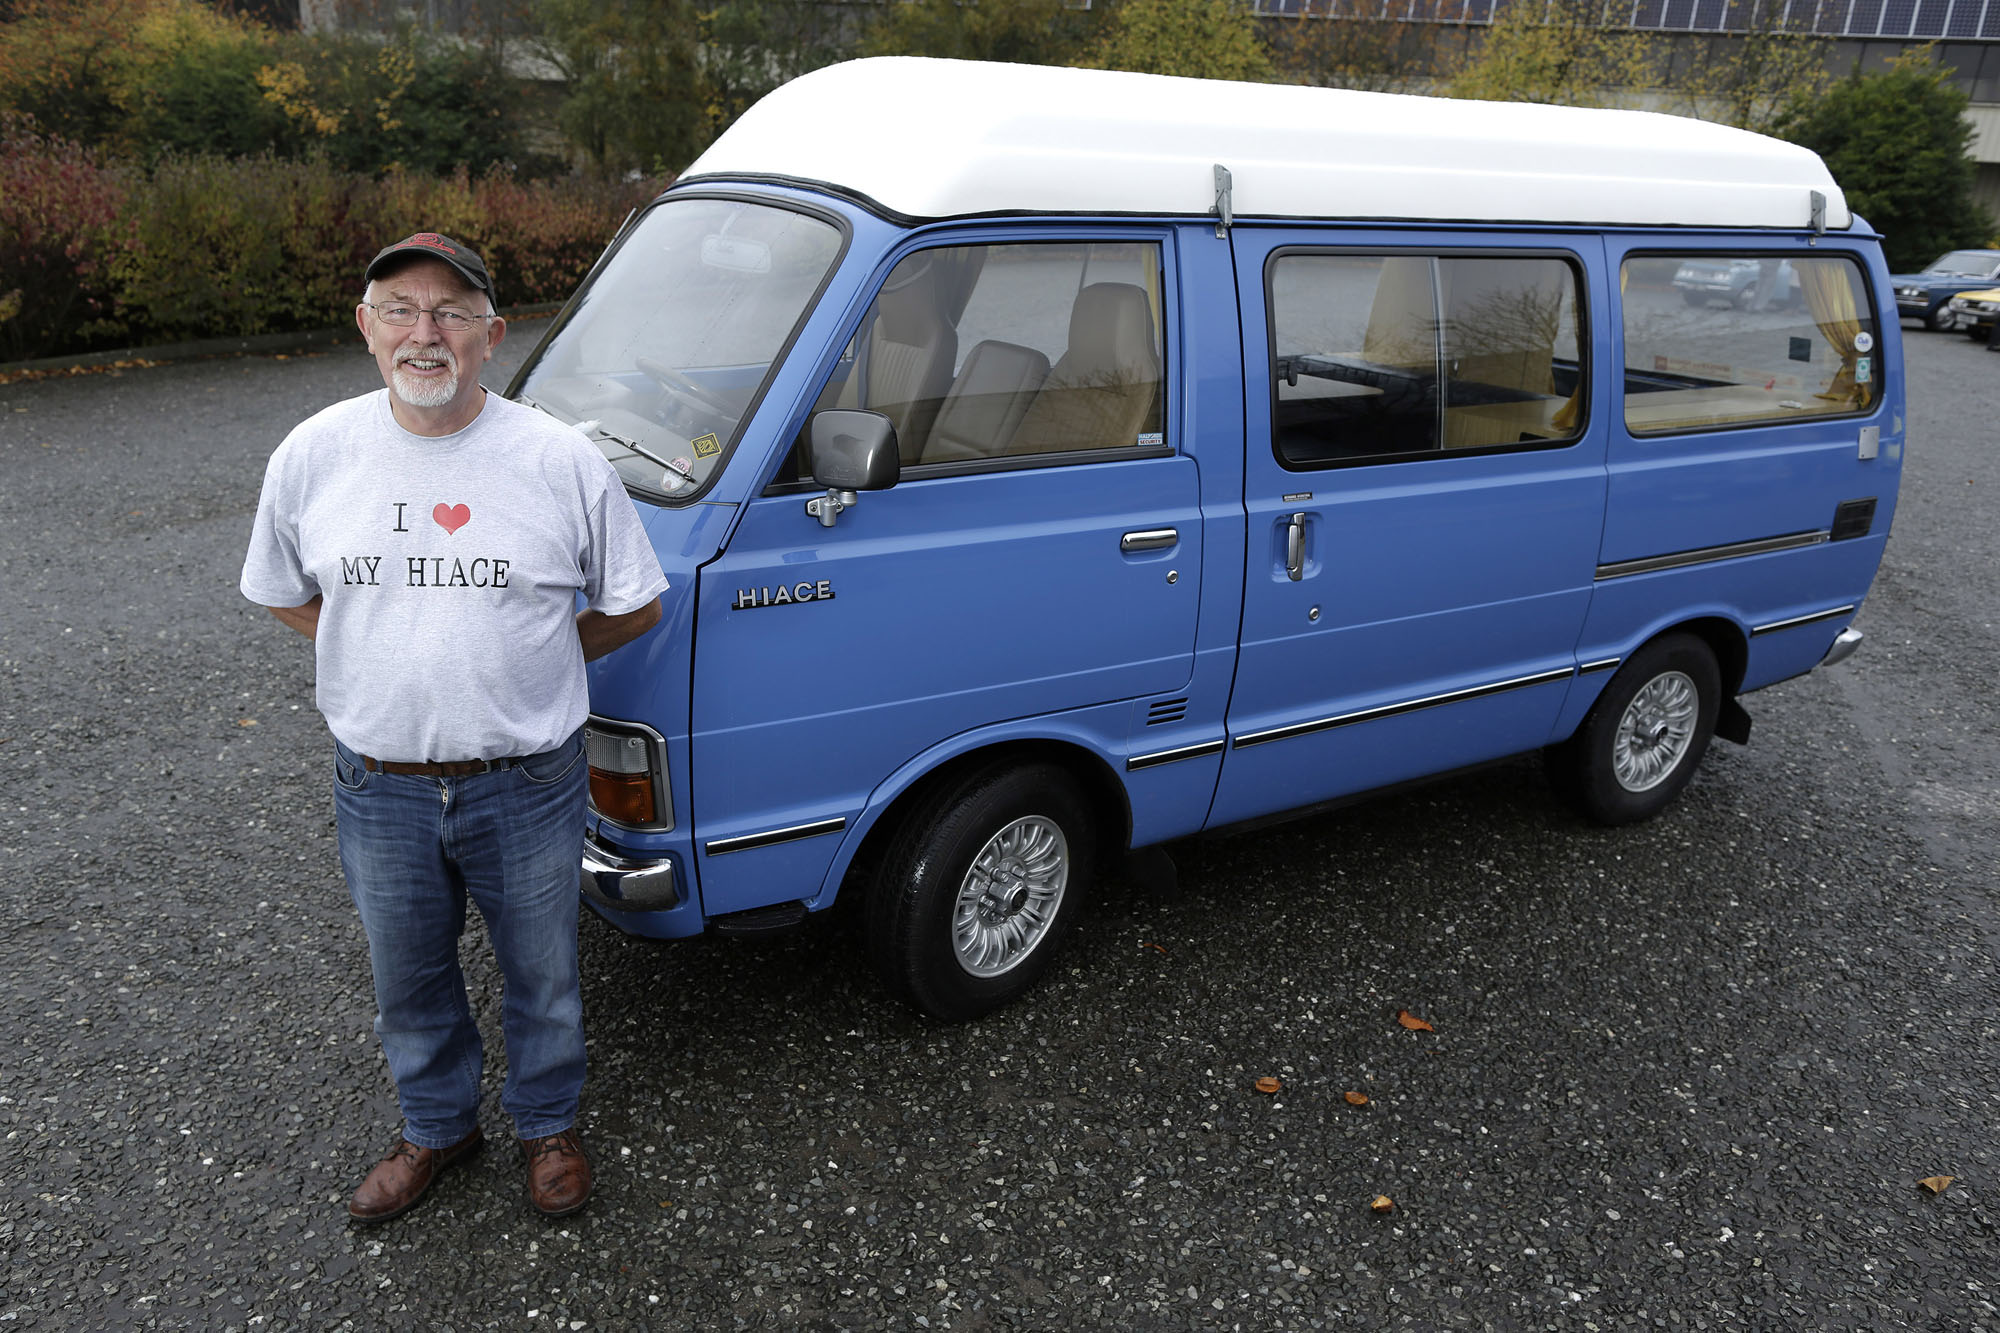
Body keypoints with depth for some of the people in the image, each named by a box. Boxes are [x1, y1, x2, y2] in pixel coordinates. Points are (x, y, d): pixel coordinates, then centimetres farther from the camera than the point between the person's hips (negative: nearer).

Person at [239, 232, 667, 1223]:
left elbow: (634, 605, -1)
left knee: (542, 974, 17)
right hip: (379, 786, 2)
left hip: (527, 784, -2)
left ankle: (548, 1124, 43)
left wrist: (530, 659, -1)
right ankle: (437, 1128, 47)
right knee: (408, 983, 22)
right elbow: (283, 594, 11)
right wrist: (384, 657, 2)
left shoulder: (562, 461, -12)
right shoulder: (312, 455, -5)